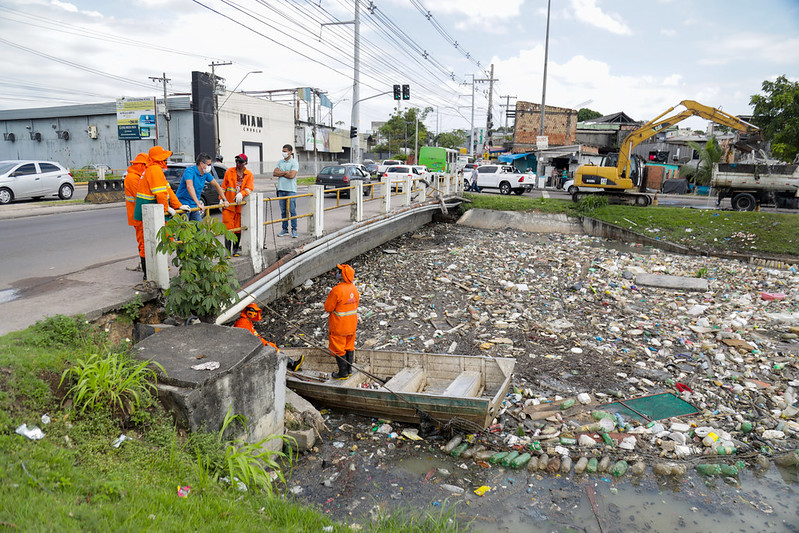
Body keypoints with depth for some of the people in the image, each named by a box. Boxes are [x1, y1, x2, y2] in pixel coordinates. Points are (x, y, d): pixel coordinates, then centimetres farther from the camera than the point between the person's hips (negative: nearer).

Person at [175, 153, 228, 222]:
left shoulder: (206, 174, 4)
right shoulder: (190, 171, -18)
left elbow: (216, 185, 16)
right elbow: (189, 186, -33)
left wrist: (224, 200, 10)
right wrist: (198, 203, -41)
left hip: (194, 206, 7)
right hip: (184, 204, -7)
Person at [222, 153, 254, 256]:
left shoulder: (249, 175, 3)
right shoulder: (229, 172, 5)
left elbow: (249, 188, -7)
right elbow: (223, 187, 8)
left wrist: (241, 194, -25)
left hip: (241, 205, 0)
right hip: (229, 204, 0)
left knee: (238, 228, 6)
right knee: (228, 227, -5)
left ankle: (236, 249, 21)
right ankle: (228, 250, -1)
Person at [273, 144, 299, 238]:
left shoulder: (294, 163, -3)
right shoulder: (280, 162, 14)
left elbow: (292, 175, -16)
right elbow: (274, 173, 2)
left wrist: (281, 173, -4)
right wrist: (285, 172, -8)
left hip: (291, 190, -5)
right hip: (281, 189, 5)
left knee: (292, 211, -4)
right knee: (283, 211, 7)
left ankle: (294, 230, 2)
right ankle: (285, 230, 13)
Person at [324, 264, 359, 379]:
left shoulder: (337, 290, -24)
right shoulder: (354, 289, -2)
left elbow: (328, 308, -16)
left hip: (339, 325, -7)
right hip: (352, 323, 7)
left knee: (338, 349, 7)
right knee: (349, 346, 19)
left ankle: (343, 373, 15)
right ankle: (349, 369, 30)